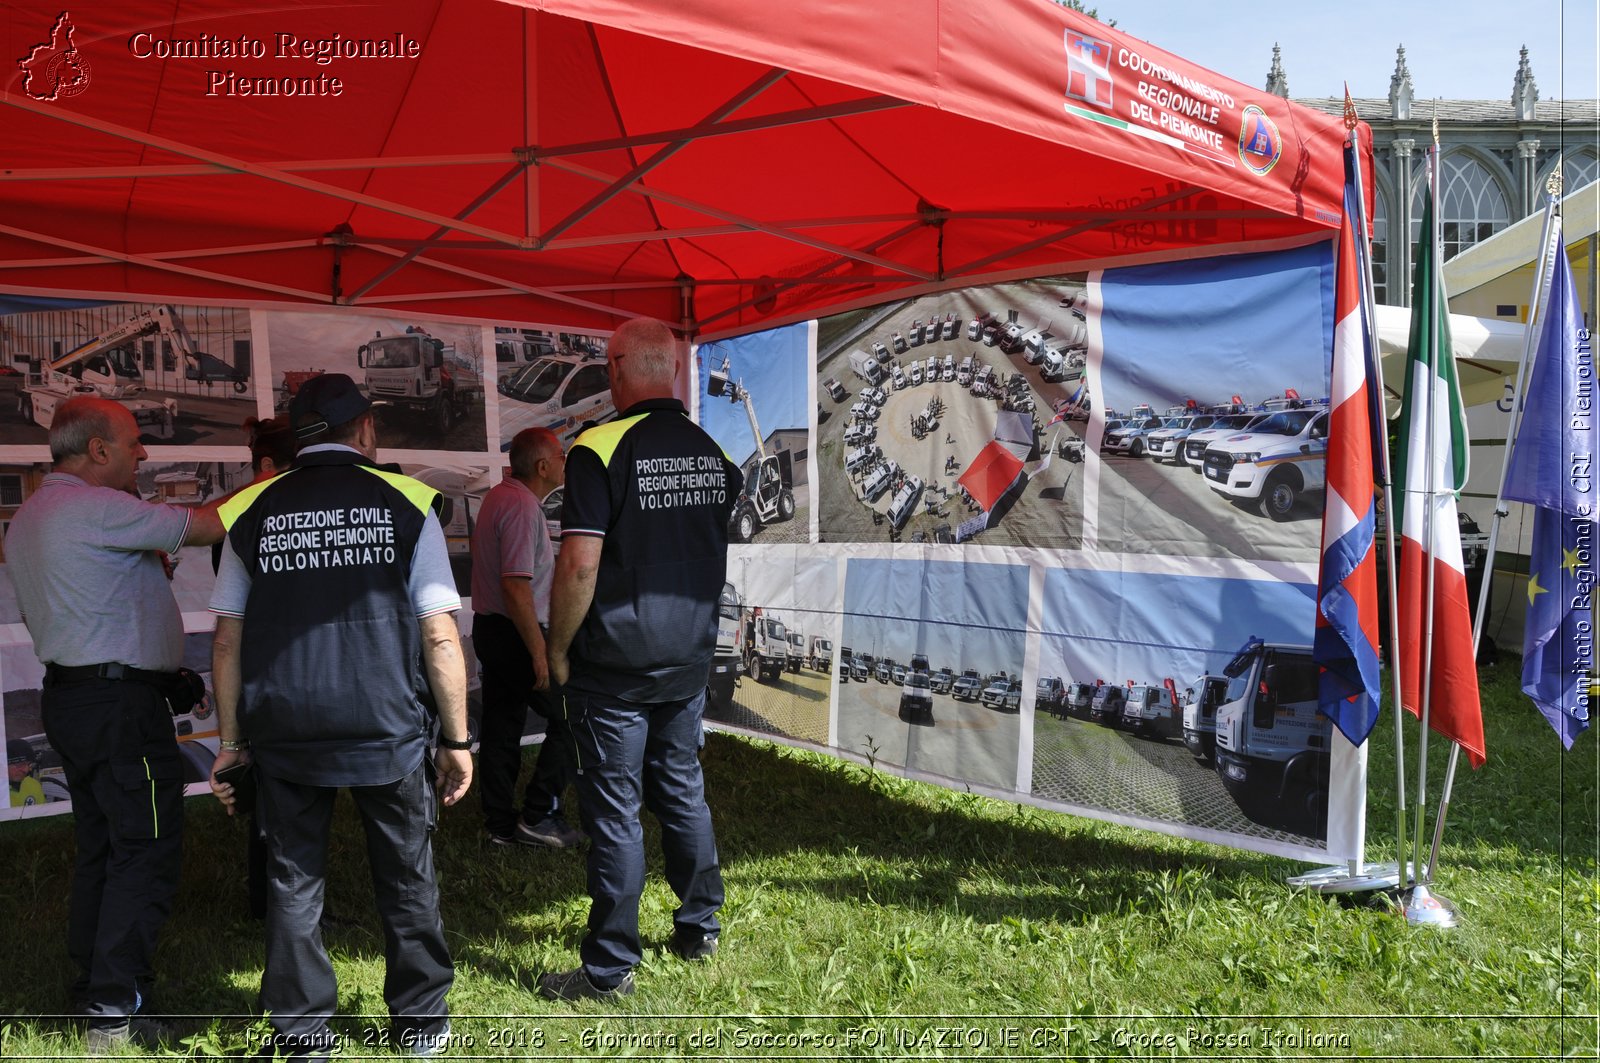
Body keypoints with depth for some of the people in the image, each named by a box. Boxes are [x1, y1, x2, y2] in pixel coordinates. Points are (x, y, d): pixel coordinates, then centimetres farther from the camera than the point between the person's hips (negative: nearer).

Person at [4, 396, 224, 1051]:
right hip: (122, 701, -10)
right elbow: (207, 527, -18)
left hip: (68, 695, 10)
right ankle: (116, 1013, -2)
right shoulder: (96, 508, -16)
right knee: (146, 849, -5)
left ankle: (93, 992, 22)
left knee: (99, 849, 15)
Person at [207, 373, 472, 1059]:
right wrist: (457, 739, 1)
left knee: (293, 880, 15)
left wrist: (231, 740, 13)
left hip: (283, 731, 2)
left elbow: (227, 641, 4)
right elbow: (440, 636, -6)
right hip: (389, 728, -1)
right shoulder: (405, 504, -3)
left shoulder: (253, 512, 4)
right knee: (406, 875, 14)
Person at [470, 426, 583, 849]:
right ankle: (539, 815, 3)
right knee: (568, 719, 0)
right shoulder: (523, 507, -21)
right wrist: (539, 652, -24)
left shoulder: (500, 493, 10)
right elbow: (516, 586, -26)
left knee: (501, 726, 13)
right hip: (516, 634, -10)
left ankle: (500, 824, 20)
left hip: (489, 628, 10)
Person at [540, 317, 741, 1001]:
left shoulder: (600, 450, -16)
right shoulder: (713, 453, 4)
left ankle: (609, 968, 12)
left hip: (615, 664, -6)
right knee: (682, 792, 19)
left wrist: (558, 650, -8)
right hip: (690, 659, 6)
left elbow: (580, 566, -21)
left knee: (614, 811, 2)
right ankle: (700, 928, 32)